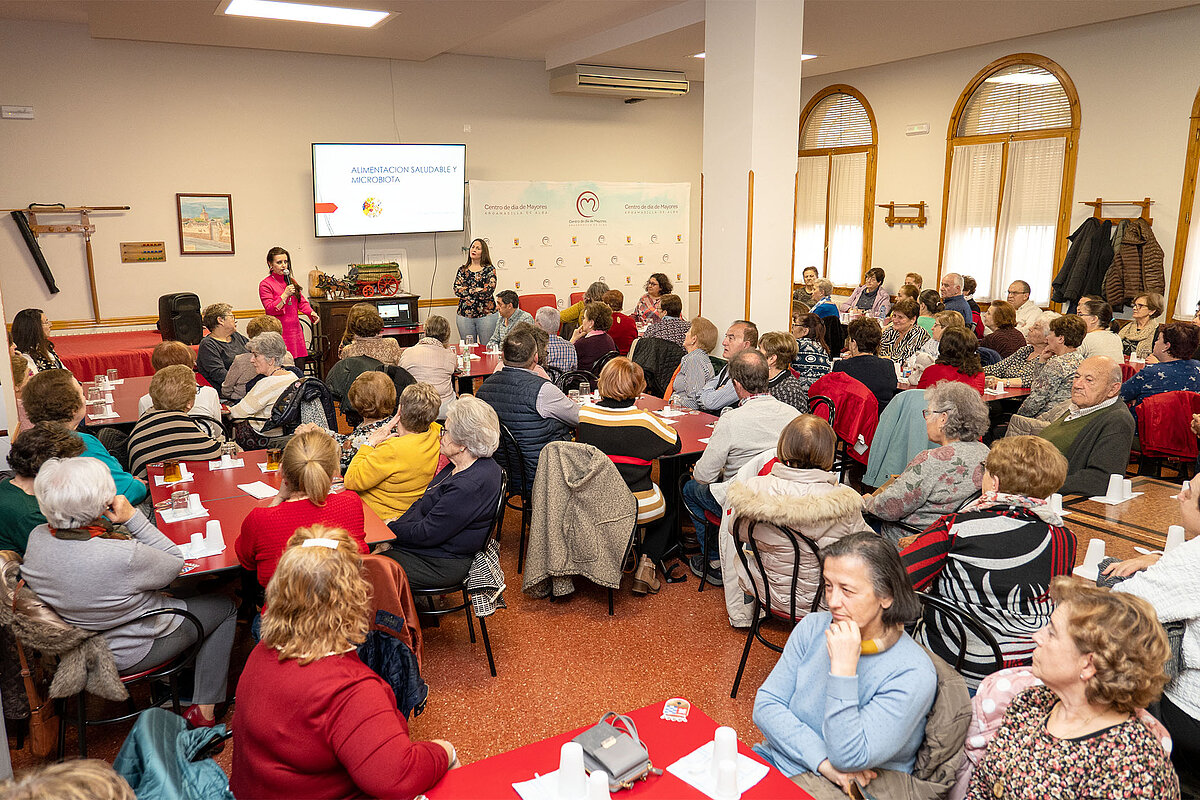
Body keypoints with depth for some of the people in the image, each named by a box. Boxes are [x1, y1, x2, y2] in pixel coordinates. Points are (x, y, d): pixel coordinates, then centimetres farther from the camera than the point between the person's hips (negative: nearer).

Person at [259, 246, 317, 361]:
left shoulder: (291, 281, 17)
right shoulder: (265, 284, -3)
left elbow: (302, 301, 16)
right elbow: (270, 310, -10)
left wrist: (311, 313, -3)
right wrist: (285, 294, -15)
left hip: (295, 330, 6)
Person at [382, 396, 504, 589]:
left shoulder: (469, 486, -30)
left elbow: (425, 534, -24)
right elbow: (424, 504, 12)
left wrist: (388, 529, -10)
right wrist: (396, 523, 0)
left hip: (441, 566, -10)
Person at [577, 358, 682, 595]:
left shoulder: (584, 413, -8)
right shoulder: (644, 420, -16)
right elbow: (675, 444, 0)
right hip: (639, 509, -4)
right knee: (667, 512, 30)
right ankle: (647, 563, 13)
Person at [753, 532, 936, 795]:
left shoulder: (913, 675, -16)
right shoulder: (813, 627, -1)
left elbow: (848, 759, -19)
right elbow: (765, 705, -3)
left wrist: (843, 667, -25)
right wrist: (824, 763, -16)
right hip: (772, 762, 5)